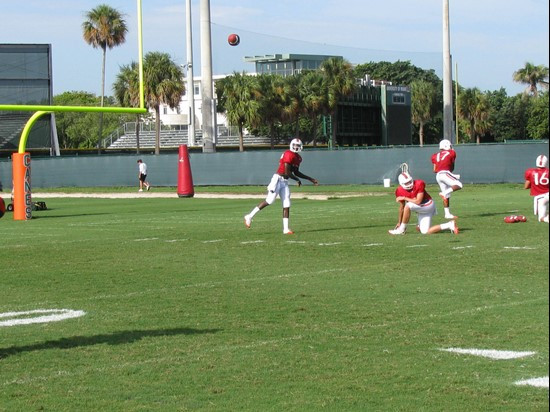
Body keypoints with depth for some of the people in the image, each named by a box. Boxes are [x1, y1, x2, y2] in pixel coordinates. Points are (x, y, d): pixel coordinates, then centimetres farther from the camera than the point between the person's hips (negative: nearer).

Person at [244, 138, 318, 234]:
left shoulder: (298, 158, 14)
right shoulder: (289, 155, -15)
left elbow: (296, 172, 25)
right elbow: (287, 172, -18)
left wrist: (311, 179, 26)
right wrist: (298, 180, -3)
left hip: (285, 182, 9)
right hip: (278, 179, -9)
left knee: (287, 205, 3)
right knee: (269, 201, -10)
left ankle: (286, 229, 4)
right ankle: (250, 216, 2)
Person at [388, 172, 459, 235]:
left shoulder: (419, 184, -23)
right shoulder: (400, 191, -7)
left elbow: (418, 202, -26)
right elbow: (401, 208, 3)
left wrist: (404, 198, -25)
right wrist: (399, 222, 5)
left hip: (428, 205, -7)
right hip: (421, 211, 7)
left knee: (408, 206, -28)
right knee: (425, 232, -2)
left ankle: (402, 230, -15)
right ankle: (450, 225, 9)